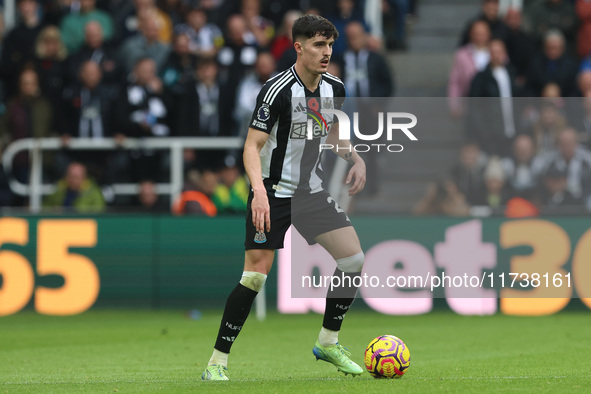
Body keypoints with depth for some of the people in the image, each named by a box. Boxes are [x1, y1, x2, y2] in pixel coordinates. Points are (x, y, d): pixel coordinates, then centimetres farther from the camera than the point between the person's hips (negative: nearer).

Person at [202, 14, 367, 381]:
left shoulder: (335, 89, 1)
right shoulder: (277, 90, -19)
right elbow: (252, 146, -20)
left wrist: (355, 158, 0)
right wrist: (259, 192, -34)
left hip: (312, 190, 7)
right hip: (273, 192, -7)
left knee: (354, 258, -1)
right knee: (256, 275, -14)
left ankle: (328, 343, 18)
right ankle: (217, 363, -5)